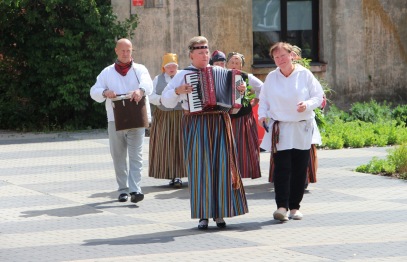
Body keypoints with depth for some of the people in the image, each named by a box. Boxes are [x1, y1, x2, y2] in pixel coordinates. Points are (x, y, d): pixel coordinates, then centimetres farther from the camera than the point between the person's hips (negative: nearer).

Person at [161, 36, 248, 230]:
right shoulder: (183, 75, 6)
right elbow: (166, 100, 5)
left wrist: (240, 90, 3)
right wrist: (178, 91, -13)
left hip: (220, 124, 3)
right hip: (196, 126, -2)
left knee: (221, 167, -1)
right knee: (200, 168, -4)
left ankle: (219, 213, 7)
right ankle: (203, 215, 1)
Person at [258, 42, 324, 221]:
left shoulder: (304, 74, 1)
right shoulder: (271, 77, 5)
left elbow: (318, 97, 3)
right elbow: (264, 100, 13)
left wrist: (307, 105, -16)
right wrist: (262, 115, -5)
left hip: (302, 128, 1)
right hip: (280, 129, 0)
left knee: (300, 169, 3)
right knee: (282, 167, -11)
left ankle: (295, 206, 12)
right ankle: (282, 206, -15)